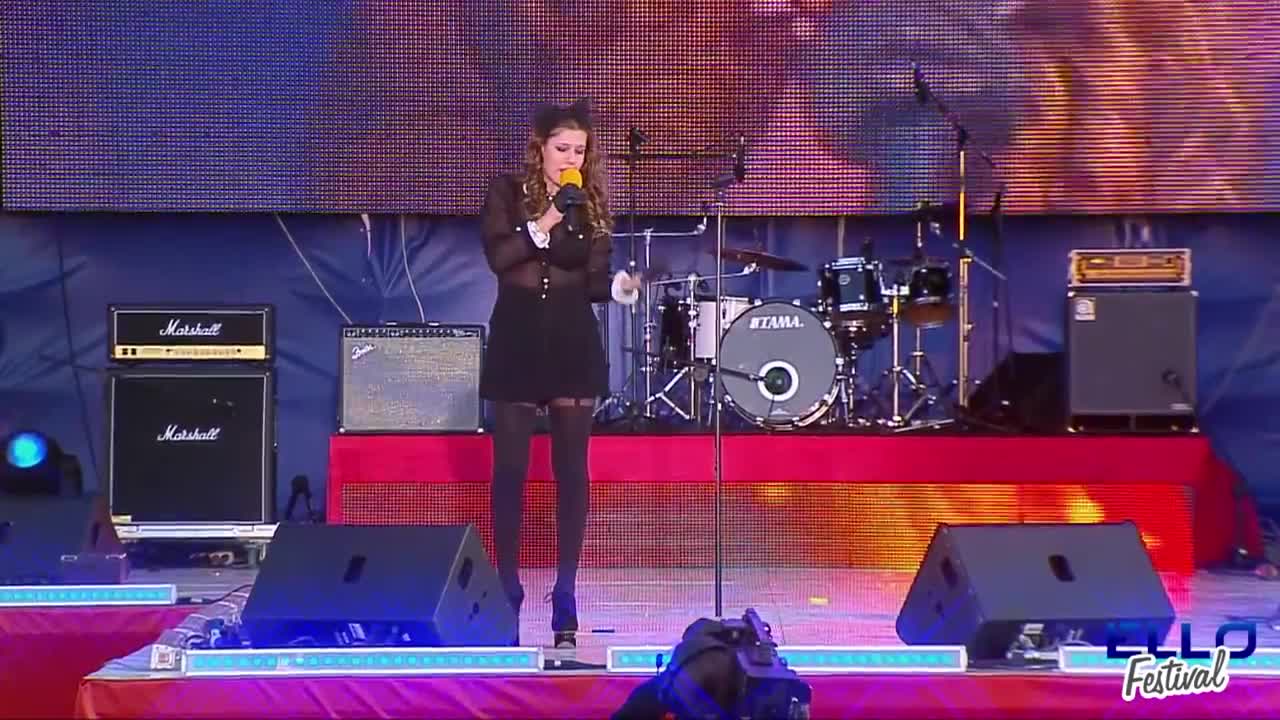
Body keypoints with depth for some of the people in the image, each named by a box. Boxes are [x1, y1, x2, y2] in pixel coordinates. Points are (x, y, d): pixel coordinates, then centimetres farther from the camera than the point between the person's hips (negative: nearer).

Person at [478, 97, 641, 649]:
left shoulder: (592, 202, 7)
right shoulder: (508, 192, 2)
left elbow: (593, 280, 3)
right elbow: (497, 255, -11)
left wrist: (620, 286, -16)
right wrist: (543, 223, -18)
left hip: (573, 339, 1)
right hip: (517, 337, -1)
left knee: (571, 468, 1)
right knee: (510, 467, 1)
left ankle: (565, 596, 6)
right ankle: (507, 588, 11)